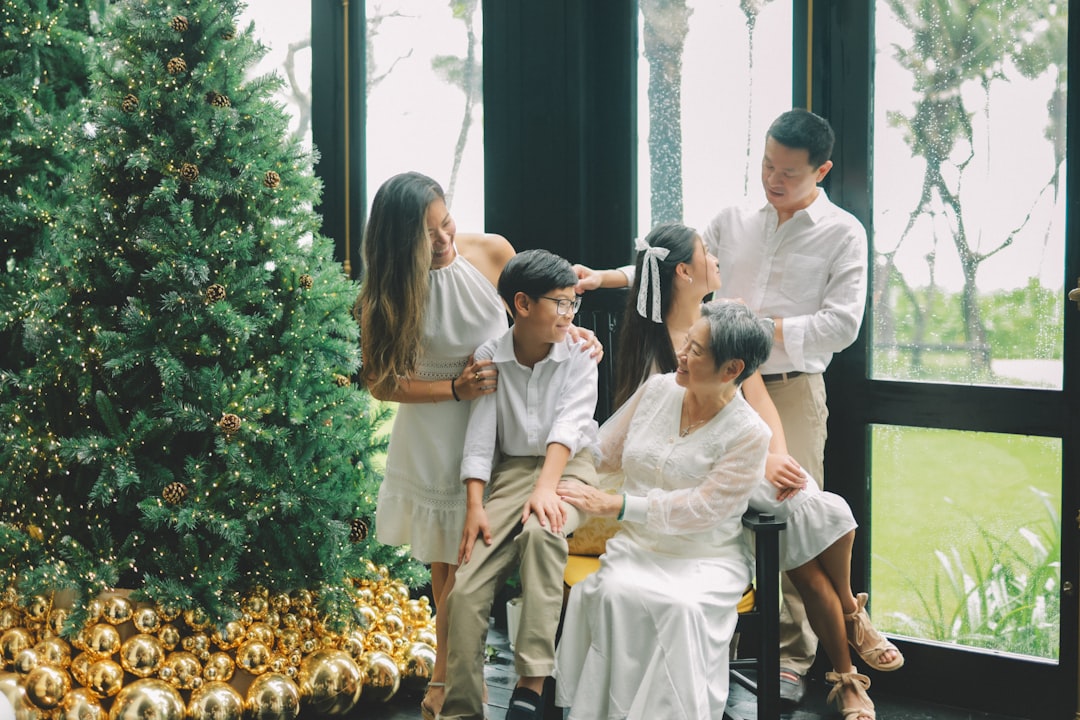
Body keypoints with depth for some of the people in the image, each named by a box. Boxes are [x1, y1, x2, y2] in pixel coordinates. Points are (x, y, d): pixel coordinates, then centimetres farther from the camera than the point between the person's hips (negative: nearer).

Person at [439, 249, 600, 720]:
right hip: (512, 471, 3)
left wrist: (547, 488, -31)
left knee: (540, 531, -37)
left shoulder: (579, 353, -3)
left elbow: (571, 422, -16)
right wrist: (475, 506, -12)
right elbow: (480, 434, -1)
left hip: (569, 468, -2)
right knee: (465, 592, -16)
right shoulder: (489, 357, 0)